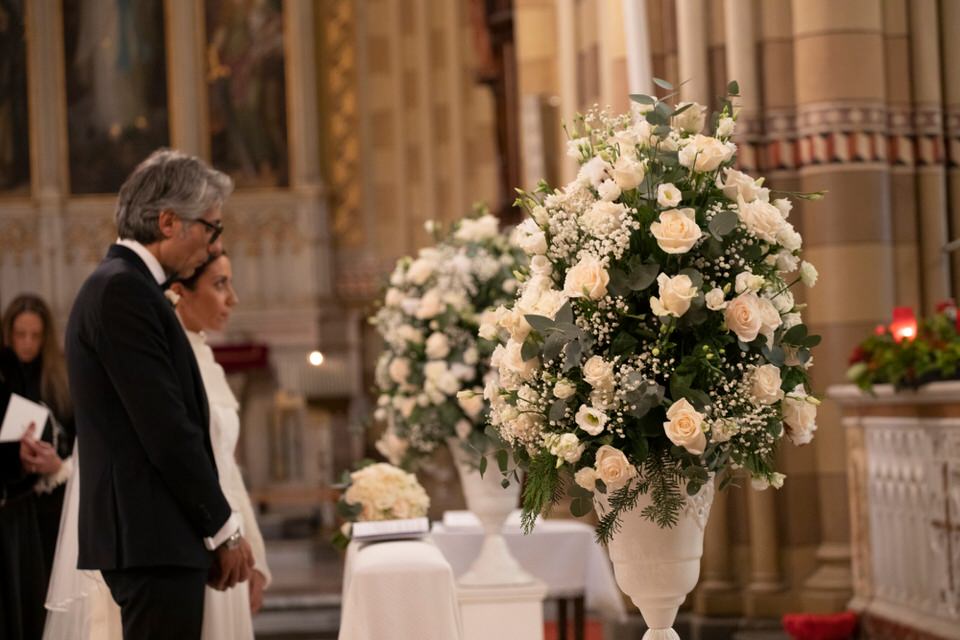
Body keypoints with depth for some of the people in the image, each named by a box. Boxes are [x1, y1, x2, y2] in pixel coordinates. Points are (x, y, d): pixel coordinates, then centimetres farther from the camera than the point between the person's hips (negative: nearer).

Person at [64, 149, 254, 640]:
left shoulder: (121, 286, 18)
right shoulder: (122, 290, -14)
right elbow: (166, 428, -18)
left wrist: (212, 532, 12)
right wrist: (225, 529, -10)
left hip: (146, 537, 10)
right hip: (152, 537, -10)